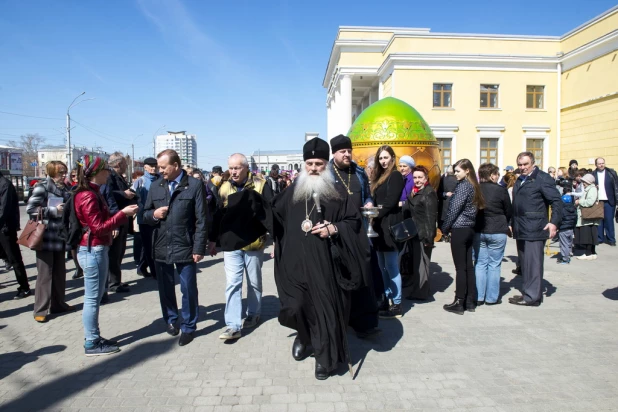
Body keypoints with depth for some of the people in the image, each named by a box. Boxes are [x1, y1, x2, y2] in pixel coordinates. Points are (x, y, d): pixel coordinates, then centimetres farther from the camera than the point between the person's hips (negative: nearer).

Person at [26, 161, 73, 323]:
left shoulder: (64, 189, 11)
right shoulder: (42, 187, -8)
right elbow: (30, 209, -14)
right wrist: (54, 210, -15)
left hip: (60, 237, 6)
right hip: (45, 238, -6)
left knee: (60, 272, 12)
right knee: (45, 274, -1)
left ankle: (58, 304, 25)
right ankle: (40, 310, 8)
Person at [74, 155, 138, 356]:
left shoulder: (93, 193, 14)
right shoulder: (88, 196, -17)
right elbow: (98, 227, -21)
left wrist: (125, 214, 5)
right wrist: (122, 213, -17)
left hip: (97, 249, 10)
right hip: (92, 251, -10)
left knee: (95, 297, 15)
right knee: (92, 298, -1)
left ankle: (94, 337, 25)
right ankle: (91, 343, 10)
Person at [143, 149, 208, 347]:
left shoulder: (195, 185, -6)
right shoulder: (156, 186, 7)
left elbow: (201, 220, -7)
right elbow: (145, 214, 15)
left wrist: (199, 248, -11)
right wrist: (153, 214, -9)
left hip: (185, 247, -4)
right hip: (161, 246, 4)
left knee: (188, 289, 4)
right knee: (165, 288, 16)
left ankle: (188, 327, 21)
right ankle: (171, 320, 37)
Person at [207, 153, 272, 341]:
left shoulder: (261, 185, -7)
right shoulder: (224, 188, 4)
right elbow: (217, 216, 11)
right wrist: (212, 240, 13)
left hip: (254, 243, -2)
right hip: (231, 244, 2)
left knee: (254, 282, 13)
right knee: (232, 284, -1)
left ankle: (253, 314, 32)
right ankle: (233, 325, 4)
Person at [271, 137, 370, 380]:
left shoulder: (338, 191, 0)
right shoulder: (292, 191, 8)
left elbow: (354, 221, 0)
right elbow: (275, 216, 19)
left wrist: (334, 229, -15)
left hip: (326, 263, -2)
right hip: (296, 262, 3)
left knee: (325, 308, 3)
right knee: (294, 307, 3)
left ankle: (324, 358, 24)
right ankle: (304, 335, 38)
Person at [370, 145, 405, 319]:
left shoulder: (395, 175, -6)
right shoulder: (379, 176, 19)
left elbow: (391, 202, -14)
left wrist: (376, 214, -10)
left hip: (390, 225, -8)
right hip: (380, 225, 8)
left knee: (391, 267, -5)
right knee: (383, 267, 12)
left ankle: (397, 305, 2)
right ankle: (386, 300, 21)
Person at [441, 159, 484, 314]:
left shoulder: (463, 186, -12)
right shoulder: (473, 186, 13)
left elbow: (454, 209, -15)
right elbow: (471, 208, 13)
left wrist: (445, 228, -5)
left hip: (459, 230, -9)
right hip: (469, 229, 9)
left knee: (460, 267, -4)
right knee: (469, 266, 11)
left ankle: (459, 303, 2)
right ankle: (470, 301, 17)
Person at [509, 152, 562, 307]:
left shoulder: (543, 178, -8)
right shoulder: (520, 180, 17)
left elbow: (557, 201, -12)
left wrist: (554, 222, -22)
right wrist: (512, 224, 18)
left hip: (534, 229, -8)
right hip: (521, 229, 8)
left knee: (533, 263, -4)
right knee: (524, 263, 13)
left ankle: (533, 296, 3)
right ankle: (527, 292, 23)